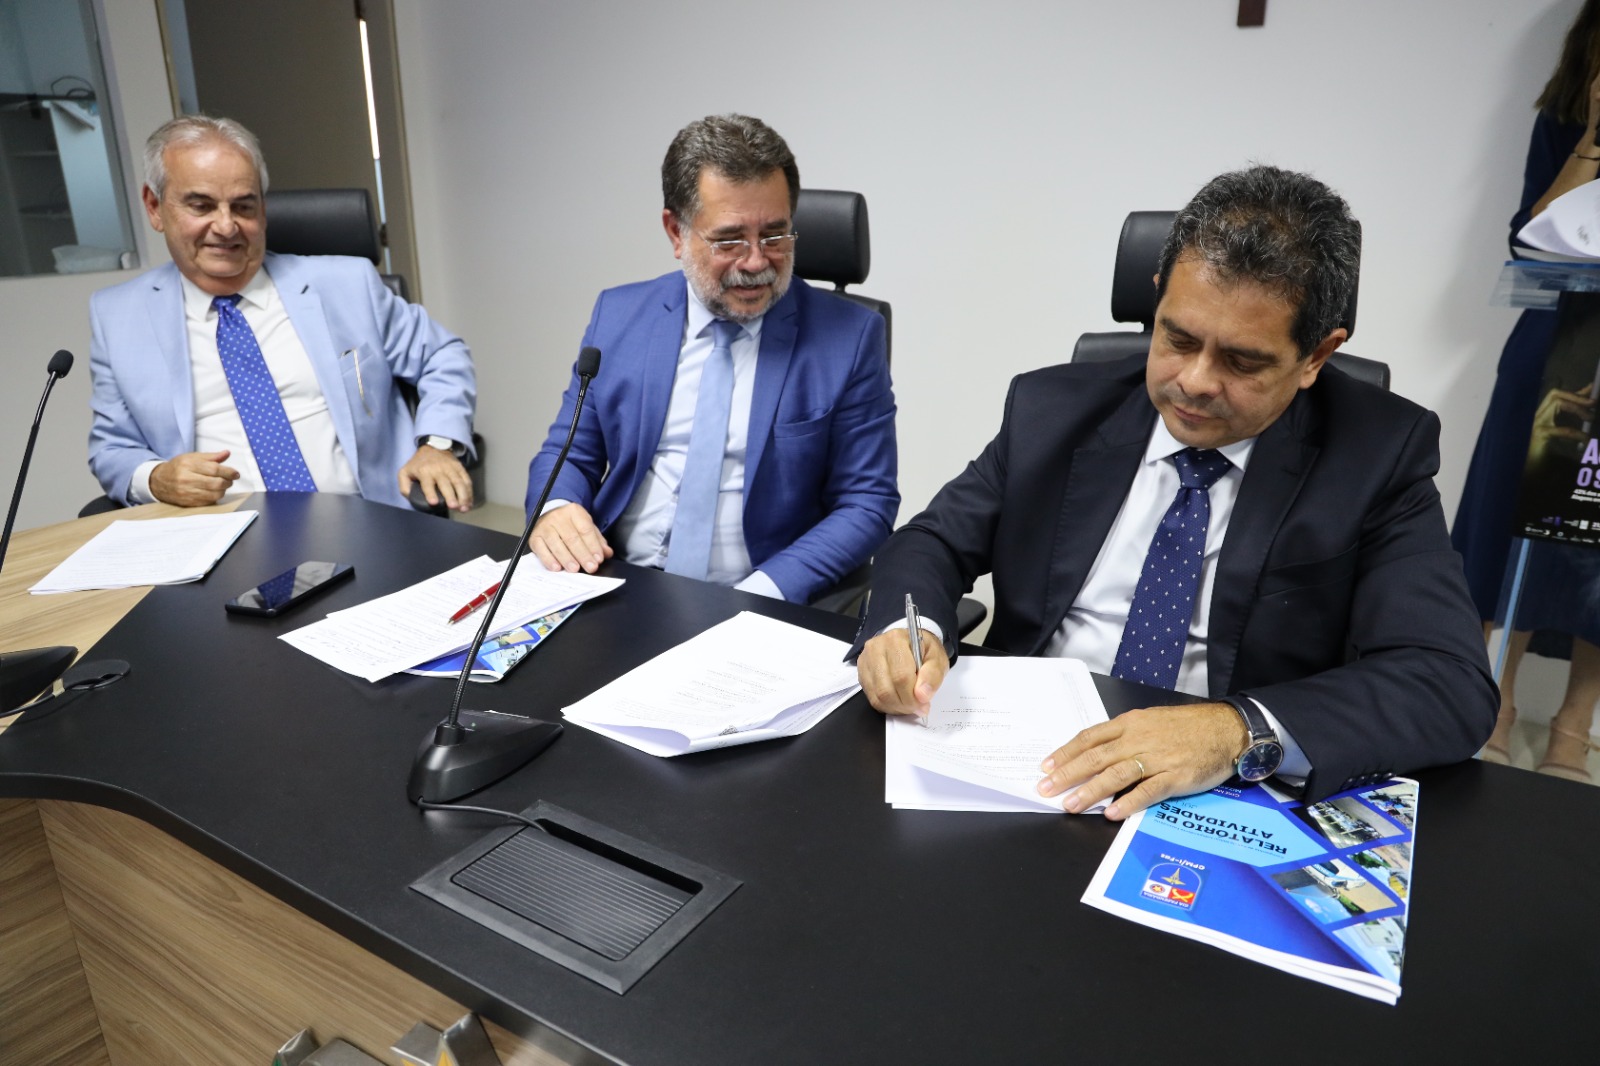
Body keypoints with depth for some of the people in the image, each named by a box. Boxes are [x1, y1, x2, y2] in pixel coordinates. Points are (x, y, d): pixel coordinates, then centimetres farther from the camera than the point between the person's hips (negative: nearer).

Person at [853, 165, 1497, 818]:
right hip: (1023, 776, 1)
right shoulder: (1054, 410, 1)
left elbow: (1453, 688, -15)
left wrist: (1239, 730, -32)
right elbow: (933, 542, 8)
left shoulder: (1380, 457, -6)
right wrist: (907, 628, -16)